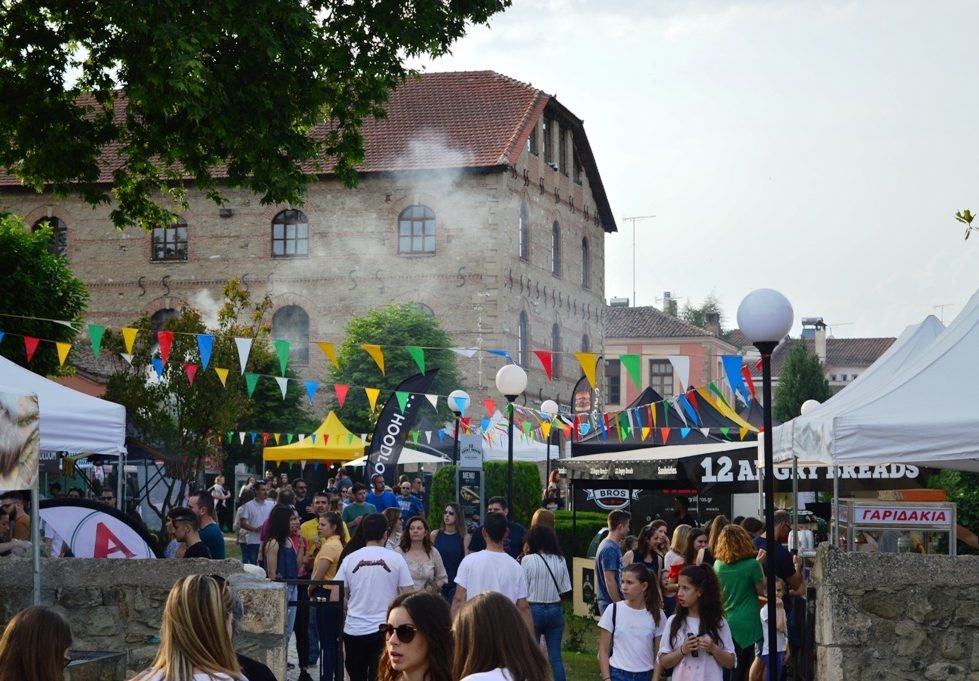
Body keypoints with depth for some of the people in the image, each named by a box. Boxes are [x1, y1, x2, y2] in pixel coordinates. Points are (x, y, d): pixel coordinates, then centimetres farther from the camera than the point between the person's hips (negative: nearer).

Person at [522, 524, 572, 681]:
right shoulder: (560, 560, 0)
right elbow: (564, 588, 4)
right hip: (555, 610, 3)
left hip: (534, 610, -3)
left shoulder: (528, 560, -11)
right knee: (555, 657, 7)